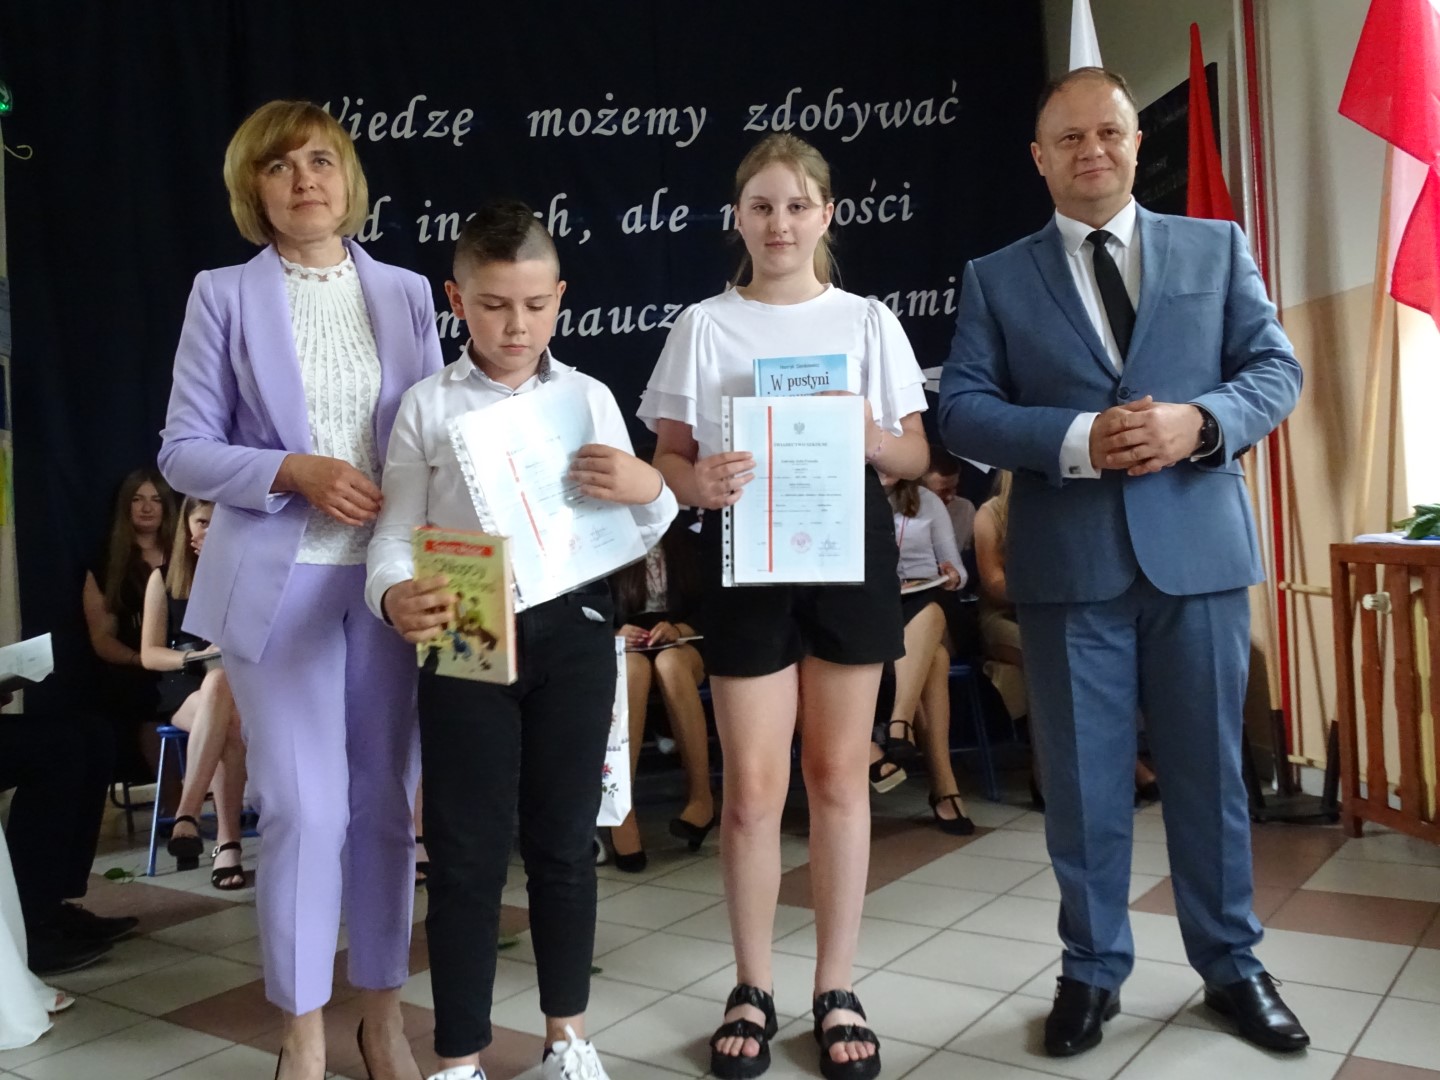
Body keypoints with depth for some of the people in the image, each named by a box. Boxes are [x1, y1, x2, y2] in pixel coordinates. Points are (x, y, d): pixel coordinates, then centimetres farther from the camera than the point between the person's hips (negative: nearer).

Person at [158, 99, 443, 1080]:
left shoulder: (406, 291, 8)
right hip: (280, 582, -2)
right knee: (303, 809, -1)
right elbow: (184, 450, -1)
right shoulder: (224, 296, 1)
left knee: (386, 803, 10)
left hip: (395, 578, 3)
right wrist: (294, 473, -17)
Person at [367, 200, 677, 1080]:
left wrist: (650, 493, -14)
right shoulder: (427, 406, 1)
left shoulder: (589, 397, 5)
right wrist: (395, 596, -22)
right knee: (467, 850, 5)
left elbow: (637, 538, 8)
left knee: (565, 838, 12)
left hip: (573, 632, 1)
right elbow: (395, 532, -1)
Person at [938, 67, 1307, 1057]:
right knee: (1084, 781, 8)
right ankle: (1093, 970, 24)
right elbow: (963, 409, -2)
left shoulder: (1218, 247, 9)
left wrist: (1200, 420, -16)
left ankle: (1232, 965, 28)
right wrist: (1077, 438, -18)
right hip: (1069, 561, 0)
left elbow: (1276, 368, 5)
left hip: (1197, 548, 1)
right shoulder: (996, 278, 6)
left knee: (1209, 769, 11)